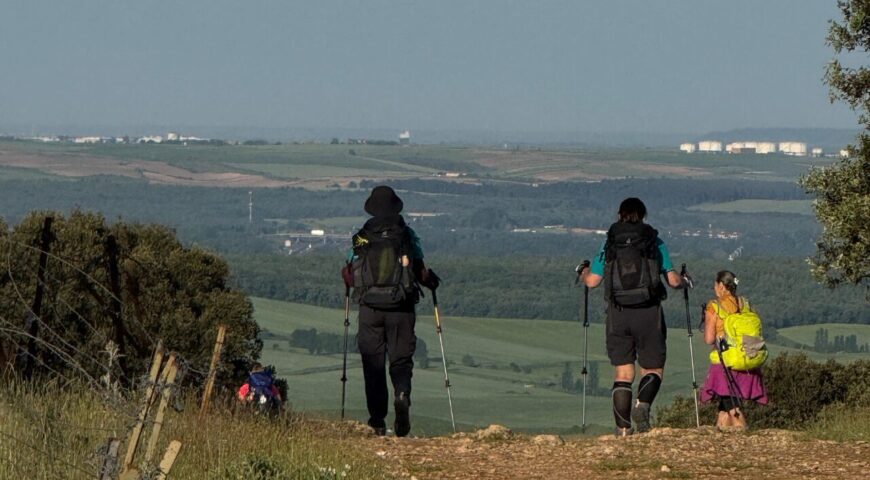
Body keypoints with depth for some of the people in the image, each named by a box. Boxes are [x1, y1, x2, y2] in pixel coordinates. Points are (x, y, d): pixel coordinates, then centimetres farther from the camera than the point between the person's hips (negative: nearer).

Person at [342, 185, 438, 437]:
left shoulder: (361, 238, 2)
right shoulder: (407, 236, 1)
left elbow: (349, 275, 3)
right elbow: (420, 271, -3)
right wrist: (431, 281, 20)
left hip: (370, 307, 1)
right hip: (401, 308, -1)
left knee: (373, 362, 7)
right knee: (401, 359, 6)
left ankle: (377, 420, 3)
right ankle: (402, 394, -26)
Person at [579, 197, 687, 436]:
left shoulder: (610, 244, 6)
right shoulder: (655, 243, 3)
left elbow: (592, 281, 3)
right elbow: (673, 280, 0)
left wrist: (584, 273, 26)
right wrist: (684, 280, 23)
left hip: (618, 315, 2)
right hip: (648, 313, -2)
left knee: (623, 373, 8)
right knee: (653, 369, 8)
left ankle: (623, 428, 1)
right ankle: (643, 404, -22)